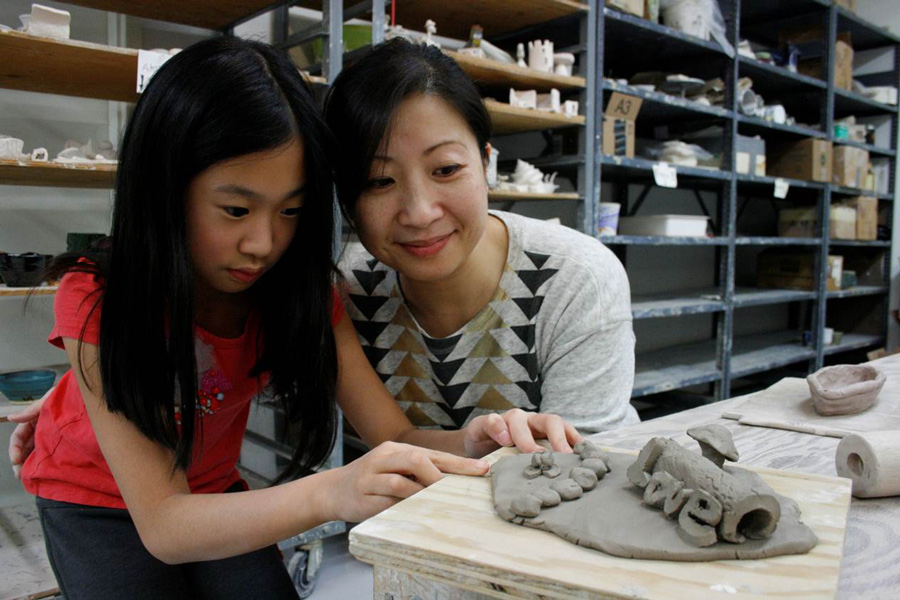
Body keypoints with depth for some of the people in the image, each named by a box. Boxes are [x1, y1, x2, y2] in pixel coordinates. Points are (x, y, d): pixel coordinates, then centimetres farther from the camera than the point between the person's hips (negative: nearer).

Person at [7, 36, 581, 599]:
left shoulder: (302, 287, -19)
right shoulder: (98, 298, -30)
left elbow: (397, 438, -23)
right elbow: (161, 525, -34)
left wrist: (474, 443, -46)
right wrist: (329, 492, -52)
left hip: (214, 492, 3)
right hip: (96, 500, -3)